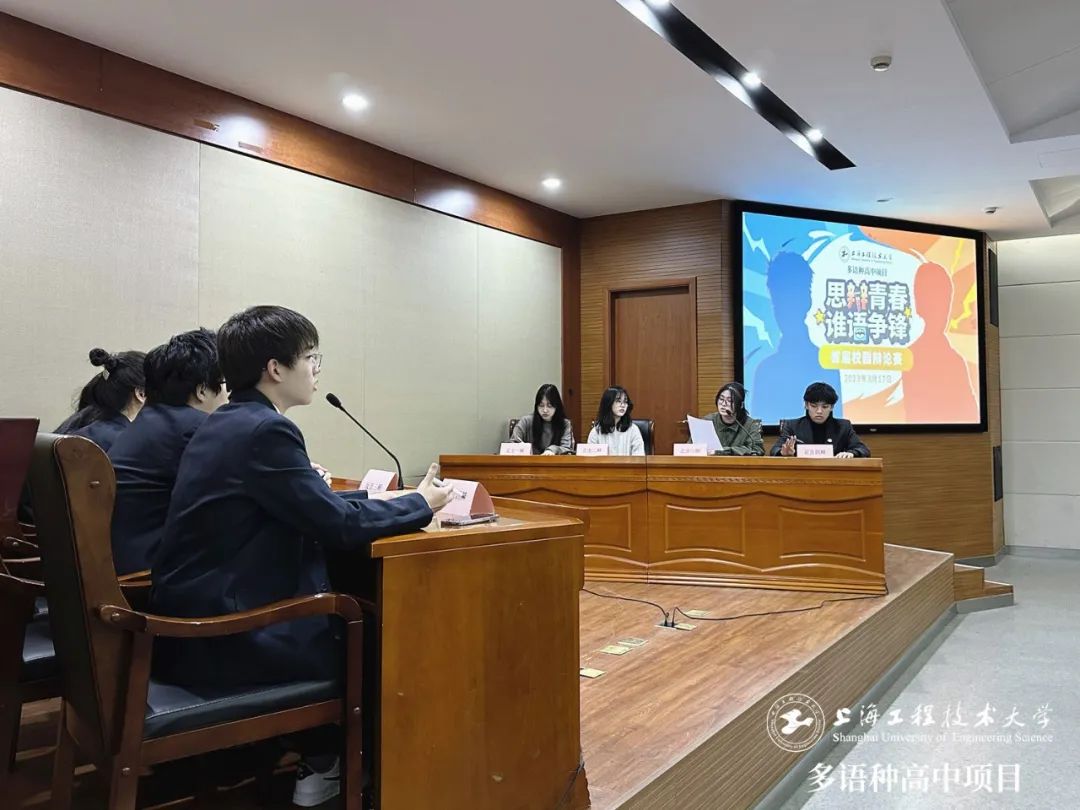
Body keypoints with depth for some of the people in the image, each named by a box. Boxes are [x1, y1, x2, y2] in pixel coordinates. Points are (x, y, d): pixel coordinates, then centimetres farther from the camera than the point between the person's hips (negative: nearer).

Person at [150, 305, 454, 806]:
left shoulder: (224, 423, 9)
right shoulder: (264, 430, -20)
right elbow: (338, 524, -19)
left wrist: (378, 498, 13)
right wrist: (419, 504, -5)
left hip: (193, 622, 9)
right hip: (221, 638, -9)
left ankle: (311, 748, 32)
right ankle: (324, 764, 29)